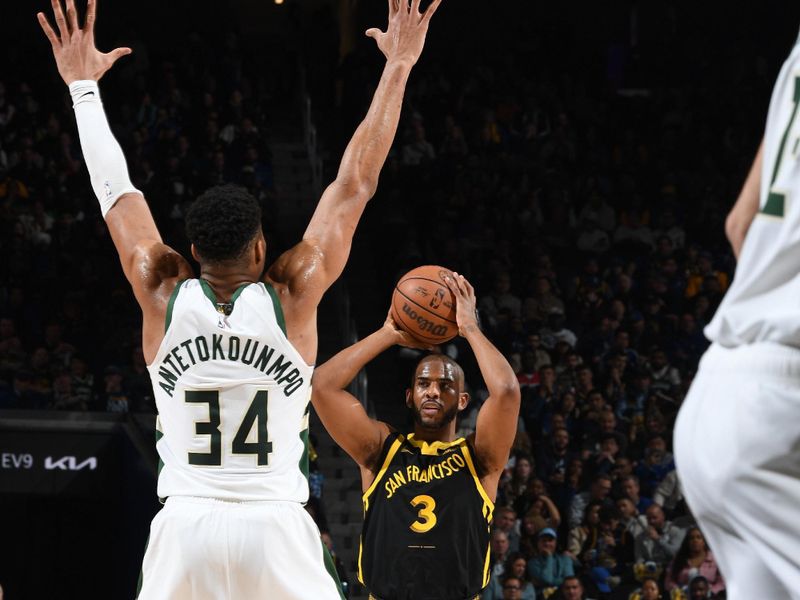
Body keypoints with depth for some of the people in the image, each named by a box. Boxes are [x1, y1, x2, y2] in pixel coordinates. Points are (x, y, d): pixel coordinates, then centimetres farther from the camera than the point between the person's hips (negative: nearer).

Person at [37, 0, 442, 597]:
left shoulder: (162, 294, 2)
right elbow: (356, 183, 4)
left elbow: (115, 190, 14)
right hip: (275, 527, -2)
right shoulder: (292, 295, -2)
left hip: (184, 526, 2)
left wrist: (84, 85, 25)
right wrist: (398, 67, 12)